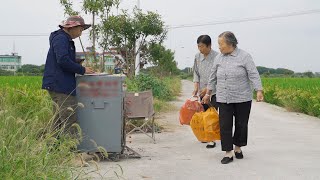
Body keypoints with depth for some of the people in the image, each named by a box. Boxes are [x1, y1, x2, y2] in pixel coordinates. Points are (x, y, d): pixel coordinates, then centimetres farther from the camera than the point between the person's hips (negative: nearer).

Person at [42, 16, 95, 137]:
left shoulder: (66, 39, 22)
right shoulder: (60, 38, -11)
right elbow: (63, 61, -22)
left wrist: (78, 64, 10)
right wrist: (82, 70, -15)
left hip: (60, 85, 11)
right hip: (60, 85, -11)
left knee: (59, 122, 14)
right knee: (70, 121, -12)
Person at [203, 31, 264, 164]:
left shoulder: (244, 57, -7)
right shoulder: (219, 58, 7)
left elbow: (254, 75, -11)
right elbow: (213, 77, 14)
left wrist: (259, 91, -20)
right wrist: (208, 93, 16)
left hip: (242, 98, -3)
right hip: (223, 99, 3)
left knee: (241, 124, 7)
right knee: (225, 125, -3)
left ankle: (238, 148, 26)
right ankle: (228, 153, 2)